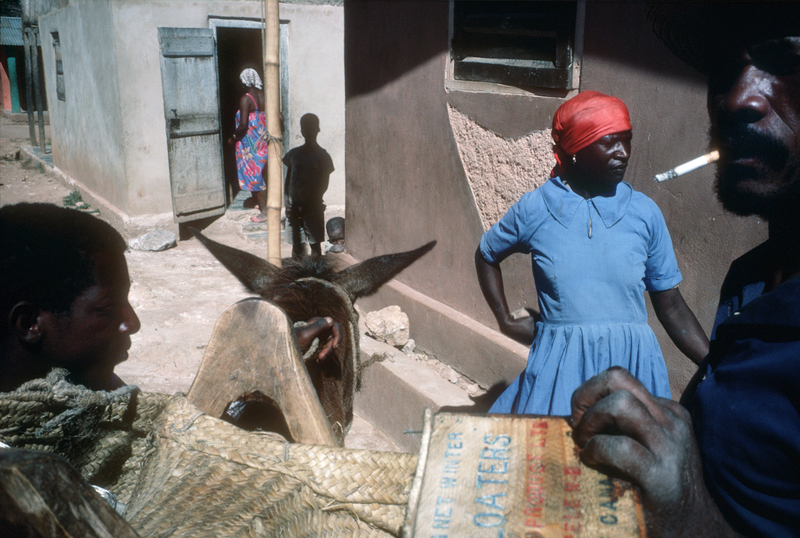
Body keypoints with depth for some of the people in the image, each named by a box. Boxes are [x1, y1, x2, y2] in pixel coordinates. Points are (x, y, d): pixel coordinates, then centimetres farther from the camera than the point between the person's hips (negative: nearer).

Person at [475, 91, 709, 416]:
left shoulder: (644, 212, 0)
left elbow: (671, 306, 4)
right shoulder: (535, 209, -3)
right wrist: (506, 322, 9)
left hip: (632, 364, 1)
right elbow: (486, 256, 16)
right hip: (560, 365, -1)